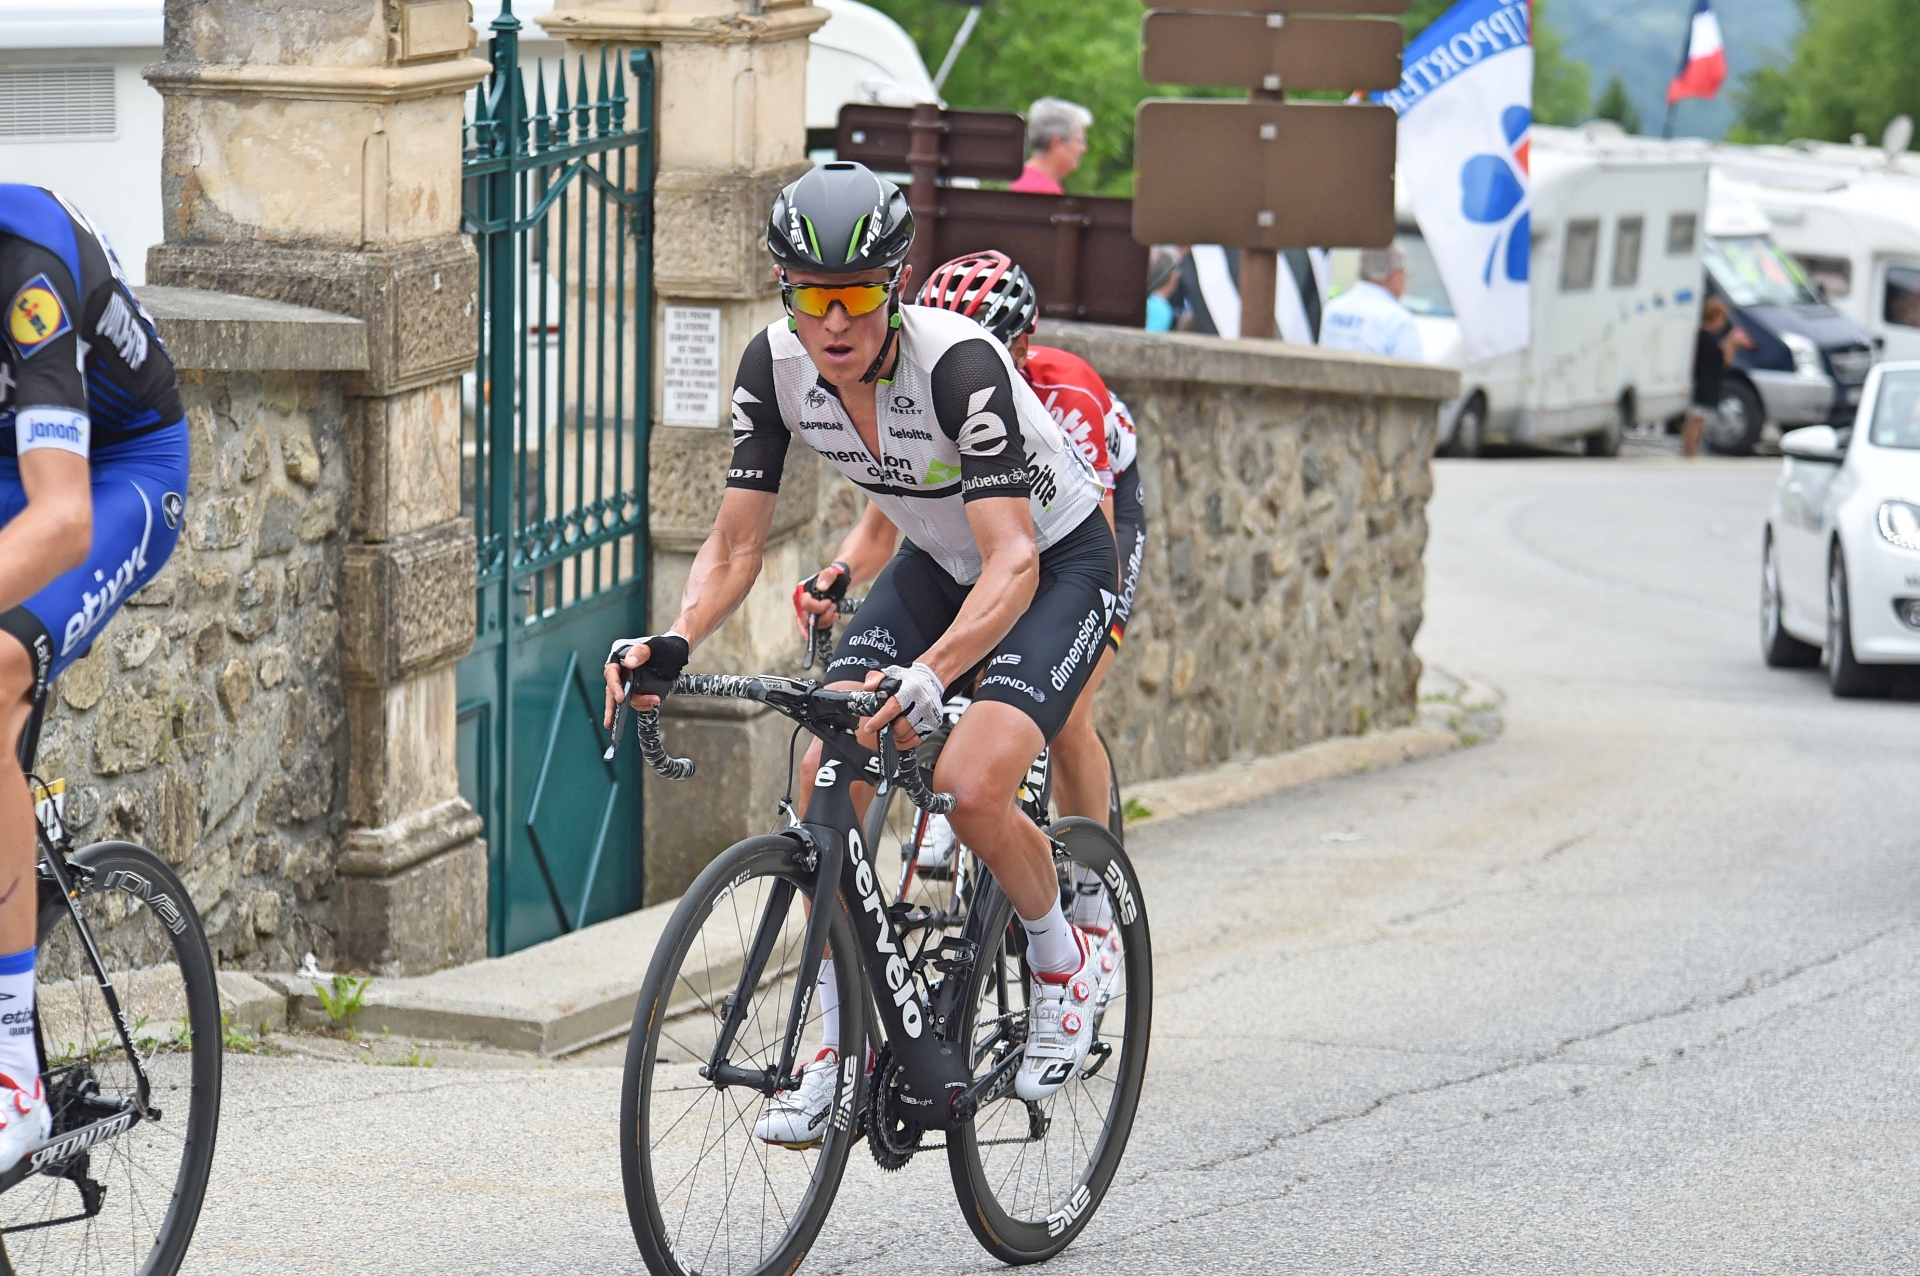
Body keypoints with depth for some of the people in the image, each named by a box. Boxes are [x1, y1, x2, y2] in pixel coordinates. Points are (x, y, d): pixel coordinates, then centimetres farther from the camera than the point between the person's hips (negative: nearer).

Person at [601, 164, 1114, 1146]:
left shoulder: (957, 363, -34)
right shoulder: (775, 366, -17)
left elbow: (1014, 563, -41)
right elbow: (735, 547, -13)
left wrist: (930, 674, -57)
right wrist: (672, 644, -33)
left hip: (1057, 561, -6)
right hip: (939, 562, 6)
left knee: (973, 790, -26)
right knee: (825, 772, -15)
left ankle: (1060, 962, 5)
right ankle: (842, 1041, 0)